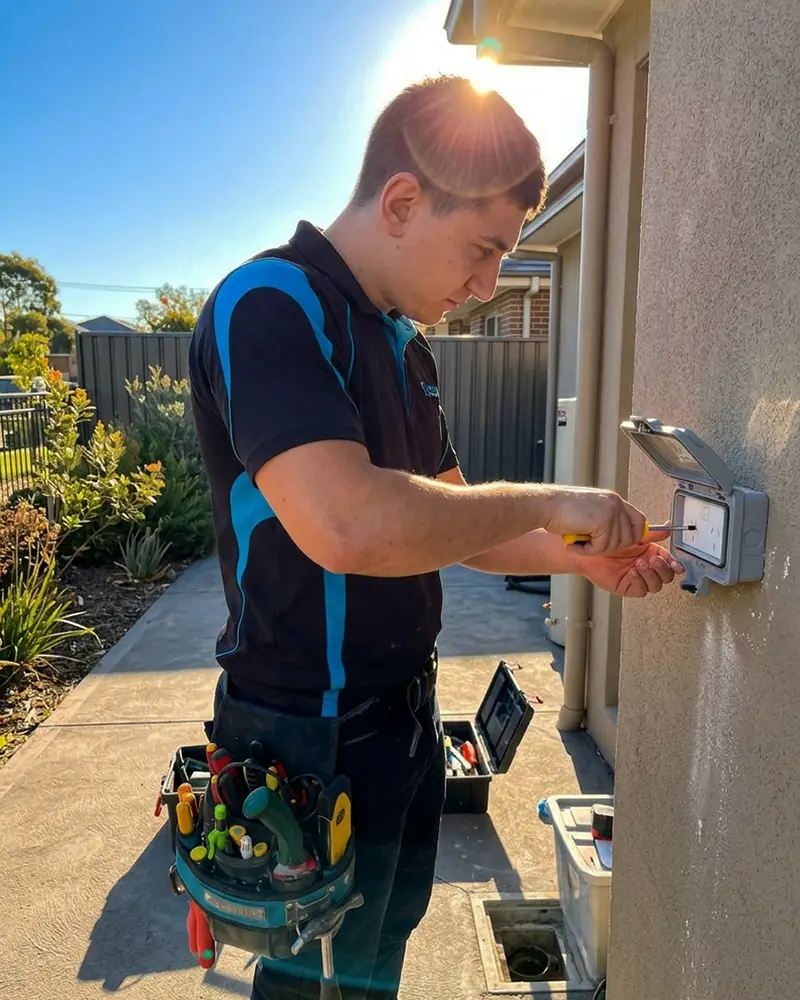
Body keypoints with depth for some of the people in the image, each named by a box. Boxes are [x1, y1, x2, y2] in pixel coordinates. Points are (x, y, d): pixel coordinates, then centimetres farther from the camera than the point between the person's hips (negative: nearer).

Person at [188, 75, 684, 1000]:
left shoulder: (402, 343, 8)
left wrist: (580, 558, -1)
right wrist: (544, 502, -23)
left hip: (406, 716, 8)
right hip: (316, 740, -8)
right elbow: (348, 525, -36)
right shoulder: (269, 305, -20)